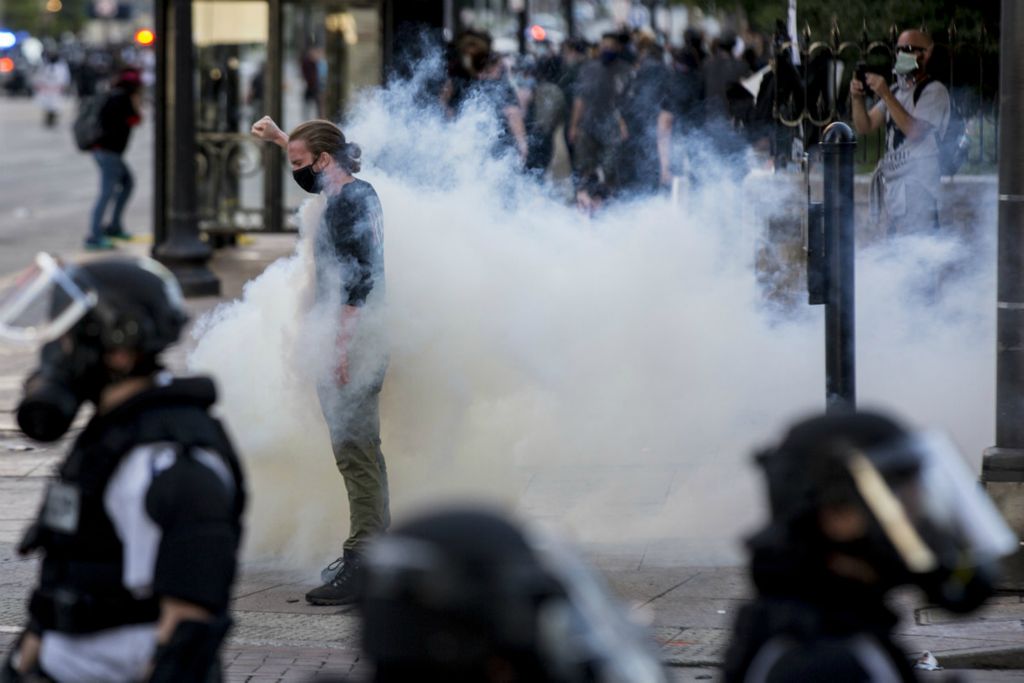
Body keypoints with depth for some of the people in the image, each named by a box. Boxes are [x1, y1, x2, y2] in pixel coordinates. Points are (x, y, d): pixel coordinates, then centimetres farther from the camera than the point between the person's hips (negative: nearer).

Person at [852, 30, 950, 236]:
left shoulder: (934, 92, -4)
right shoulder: (896, 91, 19)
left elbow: (915, 131, -17)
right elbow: (864, 127, 14)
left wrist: (885, 95, -19)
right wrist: (857, 98, -5)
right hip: (891, 186, 8)